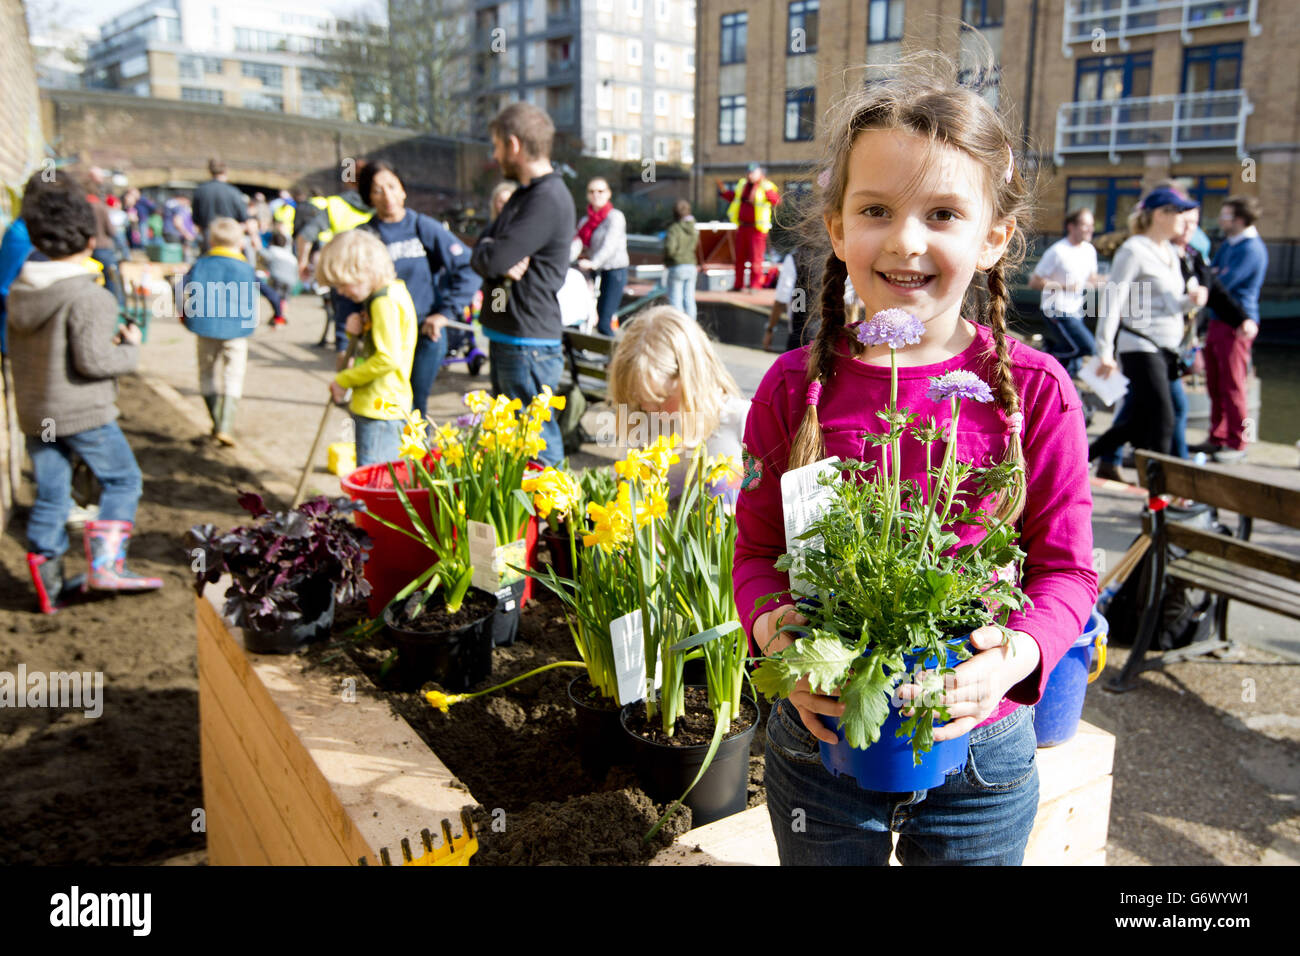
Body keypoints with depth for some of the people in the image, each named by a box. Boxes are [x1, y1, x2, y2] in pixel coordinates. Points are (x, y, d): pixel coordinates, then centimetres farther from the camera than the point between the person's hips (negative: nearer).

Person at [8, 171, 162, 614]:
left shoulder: (19, 290, 7)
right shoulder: (87, 295, -17)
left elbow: (16, 349, 14)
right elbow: (92, 359, -22)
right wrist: (130, 348, -3)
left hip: (34, 412, 7)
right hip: (83, 411, -7)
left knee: (49, 495, 11)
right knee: (122, 479, 9)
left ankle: (49, 584, 15)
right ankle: (105, 563, 1)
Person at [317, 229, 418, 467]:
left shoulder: (385, 302, -17)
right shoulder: (392, 292, 14)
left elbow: (388, 358, -24)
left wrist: (344, 381, -14)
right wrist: (357, 330, 2)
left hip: (380, 409, -10)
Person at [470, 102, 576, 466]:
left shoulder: (549, 199, -16)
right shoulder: (524, 193, 16)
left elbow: (492, 258, -22)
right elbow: (479, 257, 14)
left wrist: (489, 250, 1)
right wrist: (504, 261, -8)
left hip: (529, 345, -10)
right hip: (504, 338, 10)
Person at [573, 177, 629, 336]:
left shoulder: (615, 216, -4)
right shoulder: (585, 221, 16)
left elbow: (610, 244, -19)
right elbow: (577, 243, 1)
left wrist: (594, 262, -36)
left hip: (614, 271, -6)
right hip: (595, 273, 6)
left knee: (604, 323, -16)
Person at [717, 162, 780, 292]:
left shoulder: (767, 186, -9)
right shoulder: (743, 184, 11)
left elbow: (776, 200, -26)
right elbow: (733, 197, 28)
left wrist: (766, 188, -38)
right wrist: (724, 190, 13)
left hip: (757, 229, -7)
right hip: (742, 227, 7)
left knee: (755, 257, -5)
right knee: (740, 257, 11)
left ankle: (755, 286, 1)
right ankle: (739, 285, 19)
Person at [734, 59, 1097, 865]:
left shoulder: (1033, 392, -10)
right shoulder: (795, 387, -8)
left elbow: (1066, 567, -4)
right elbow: (757, 548, 0)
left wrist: (1018, 654, -22)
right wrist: (771, 626, -19)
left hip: (980, 747, 0)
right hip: (820, 733, 1)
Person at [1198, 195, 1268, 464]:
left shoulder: (1251, 249, -16)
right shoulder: (1229, 243, 14)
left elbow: (1222, 283, -19)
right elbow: (1212, 274, 19)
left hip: (1236, 324, -9)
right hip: (1219, 320, 9)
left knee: (1231, 386, -5)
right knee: (1215, 385, 13)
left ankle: (1237, 445, 3)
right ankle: (1217, 439, 22)